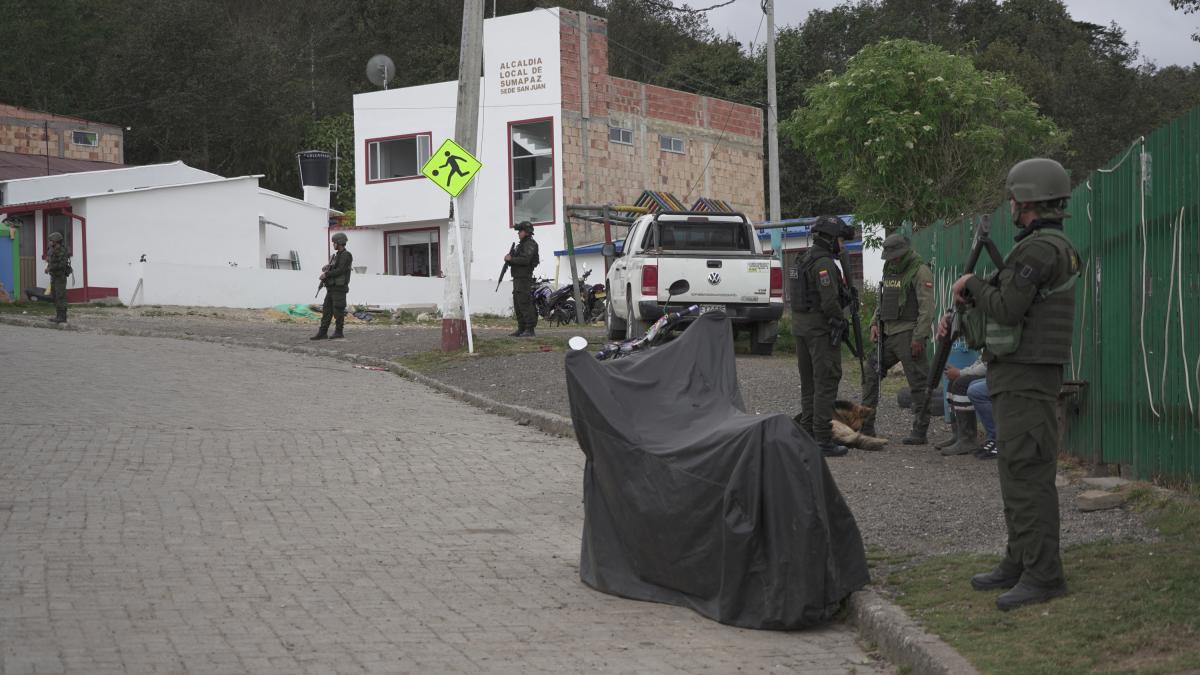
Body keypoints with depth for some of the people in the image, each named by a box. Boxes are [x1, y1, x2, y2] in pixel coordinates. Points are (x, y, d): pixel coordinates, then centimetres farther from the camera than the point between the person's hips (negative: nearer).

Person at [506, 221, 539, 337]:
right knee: (517, 305, 11)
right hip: (517, 278, 10)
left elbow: (525, 260, -23)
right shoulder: (521, 244, 21)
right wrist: (509, 259, 4)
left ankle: (530, 329, -14)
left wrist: (511, 259, -14)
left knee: (525, 304, -13)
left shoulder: (530, 244, -10)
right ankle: (521, 328, 15)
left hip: (525, 278, -10)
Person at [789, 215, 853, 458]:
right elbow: (830, 300, -23)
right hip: (821, 327, -10)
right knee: (826, 381, -8)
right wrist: (839, 322, -12)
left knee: (809, 381, 15)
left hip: (800, 326, 10)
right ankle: (823, 440, -9)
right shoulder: (824, 263, -16)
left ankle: (807, 432, 20)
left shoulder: (804, 260, 15)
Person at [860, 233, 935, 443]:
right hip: (888, 333, 9)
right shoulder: (889, 269, 16)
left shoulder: (920, 272, -10)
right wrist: (875, 323, 11)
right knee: (870, 373, 6)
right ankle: (865, 427, 11)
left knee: (918, 383, -3)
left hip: (907, 334, -9)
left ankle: (919, 432, 1)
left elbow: (926, 308, -16)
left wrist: (919, 338, -19)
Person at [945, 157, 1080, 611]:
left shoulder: (1040, 249, -17)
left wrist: (972, 283, -5)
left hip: (1026, 380, -11)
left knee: (1029, 474, -10)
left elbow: (1006, 308, -22)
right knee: (1015, 472, 15)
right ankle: (1020, 562, 22)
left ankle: (1043, 575, -9)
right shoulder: (1054, 246, 17)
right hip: (1017, 376, 11)